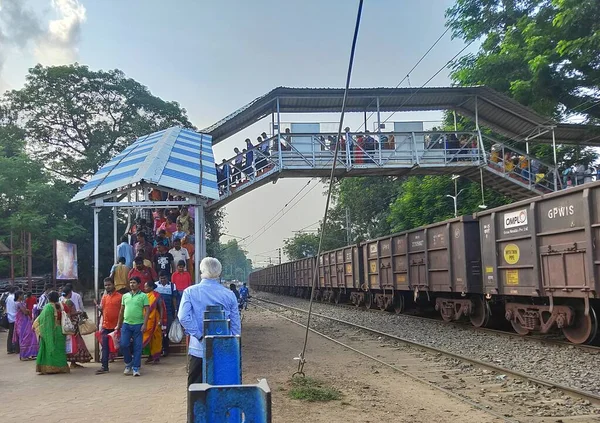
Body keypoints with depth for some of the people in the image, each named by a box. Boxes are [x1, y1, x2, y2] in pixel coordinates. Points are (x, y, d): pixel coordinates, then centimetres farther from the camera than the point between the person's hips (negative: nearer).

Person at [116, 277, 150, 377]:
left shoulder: (143, 296, -1)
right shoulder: (125, 296, 12)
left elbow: (146, 311, -5)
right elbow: (121, 311, 17)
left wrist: (145, 324, -13)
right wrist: (118, 324, 15)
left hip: (138, 324, -3)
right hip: (126, 324, 4)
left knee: (137, 347, 1)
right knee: (123, 345, -1)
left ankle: (136, 368, 9)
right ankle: (128, 363, 21)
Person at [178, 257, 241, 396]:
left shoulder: (190, 292, -4)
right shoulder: (229, 295, -1)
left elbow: (184, 317, -17)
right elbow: (236, 325, 1)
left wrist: (200, 336, -9)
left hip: (198, 349, -1)